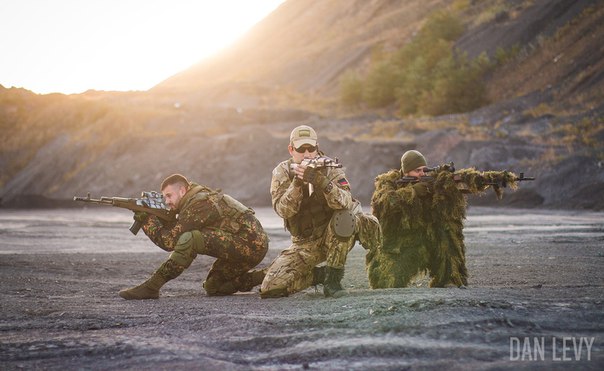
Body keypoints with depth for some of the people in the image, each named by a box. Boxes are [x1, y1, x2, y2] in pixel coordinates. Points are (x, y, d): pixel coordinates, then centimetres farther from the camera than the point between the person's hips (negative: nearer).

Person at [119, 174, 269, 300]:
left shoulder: (198, 204, -15)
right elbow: (174, 232, 15)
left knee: (189, 240, -24)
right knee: (212, 287, 18)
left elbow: (169, 241, -16)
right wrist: (153, 219, 1)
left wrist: (146, 220, -7)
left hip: (250, 245, -10)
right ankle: (261, 277, 15)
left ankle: (150, 288, -18)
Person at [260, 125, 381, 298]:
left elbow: (345, 203, -28)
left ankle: (333, 278, -18)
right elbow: (283, 210, -20)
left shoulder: (330, 168, -11)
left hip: (335, 237, -1)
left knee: (344, 217, -36)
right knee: (271, 288, -15)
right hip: (304, 243, 2)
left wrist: (322, 182, -44)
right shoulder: (282, 172, -6)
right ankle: (319, 275, 12)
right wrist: (297, 182, -34)